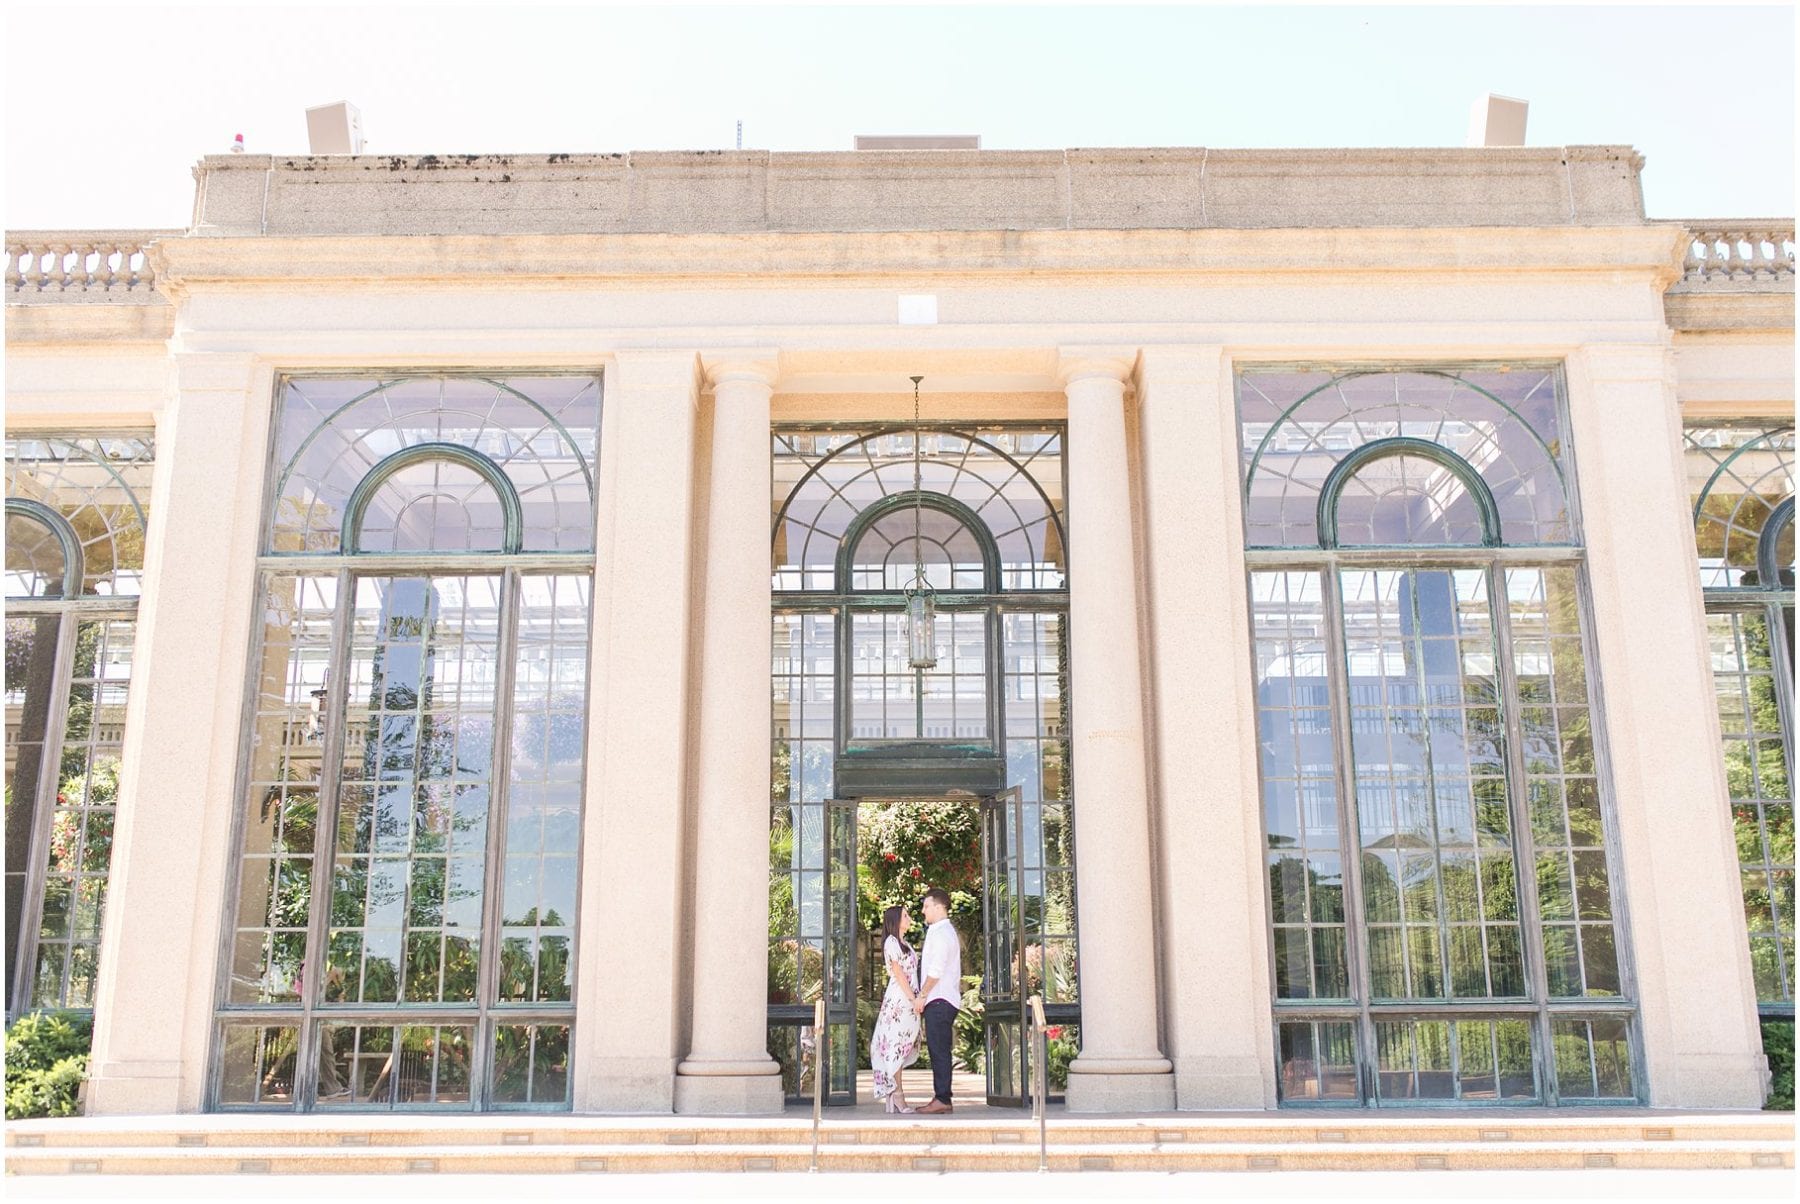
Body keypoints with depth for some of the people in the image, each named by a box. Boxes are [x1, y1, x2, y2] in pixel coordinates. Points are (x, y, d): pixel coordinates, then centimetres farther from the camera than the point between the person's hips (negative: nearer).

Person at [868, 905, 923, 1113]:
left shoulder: (904, 943, 21)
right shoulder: (891, 942, -6)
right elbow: (898, 973, -13)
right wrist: (914, 999, -16)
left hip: (908, 1000, 9)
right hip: (899, 999, -9)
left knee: (901, 1046, 6)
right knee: (898, 1043, -8)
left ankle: (894, 1096, 7)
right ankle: (898, 1096, -8)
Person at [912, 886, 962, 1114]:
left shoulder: (942, 933, -12)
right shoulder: (941, 931, 20)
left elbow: (936, 970, -19)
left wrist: (921, 996, -13)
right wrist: (923, 997, 16)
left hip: (939, 1001, -10)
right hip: (939, 1001, 10)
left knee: (939, 1050, -8)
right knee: (938, 1050, 10)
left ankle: (942, 1099, -8)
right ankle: (941, 1098, 12)